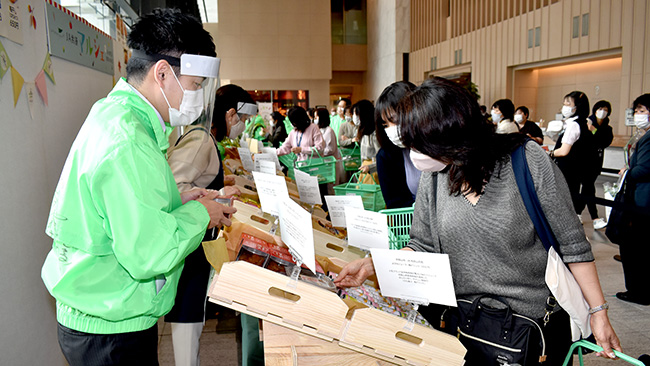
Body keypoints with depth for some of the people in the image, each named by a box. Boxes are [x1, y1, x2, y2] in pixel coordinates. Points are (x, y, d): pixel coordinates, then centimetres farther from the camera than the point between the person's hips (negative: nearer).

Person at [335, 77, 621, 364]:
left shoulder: (528, 160, -17)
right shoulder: (432, 176, -5)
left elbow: (571, 243, -11)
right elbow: (423, 246, 2)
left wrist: (598, 312, -10)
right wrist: (372, 265, -9)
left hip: (539, 320, -3)